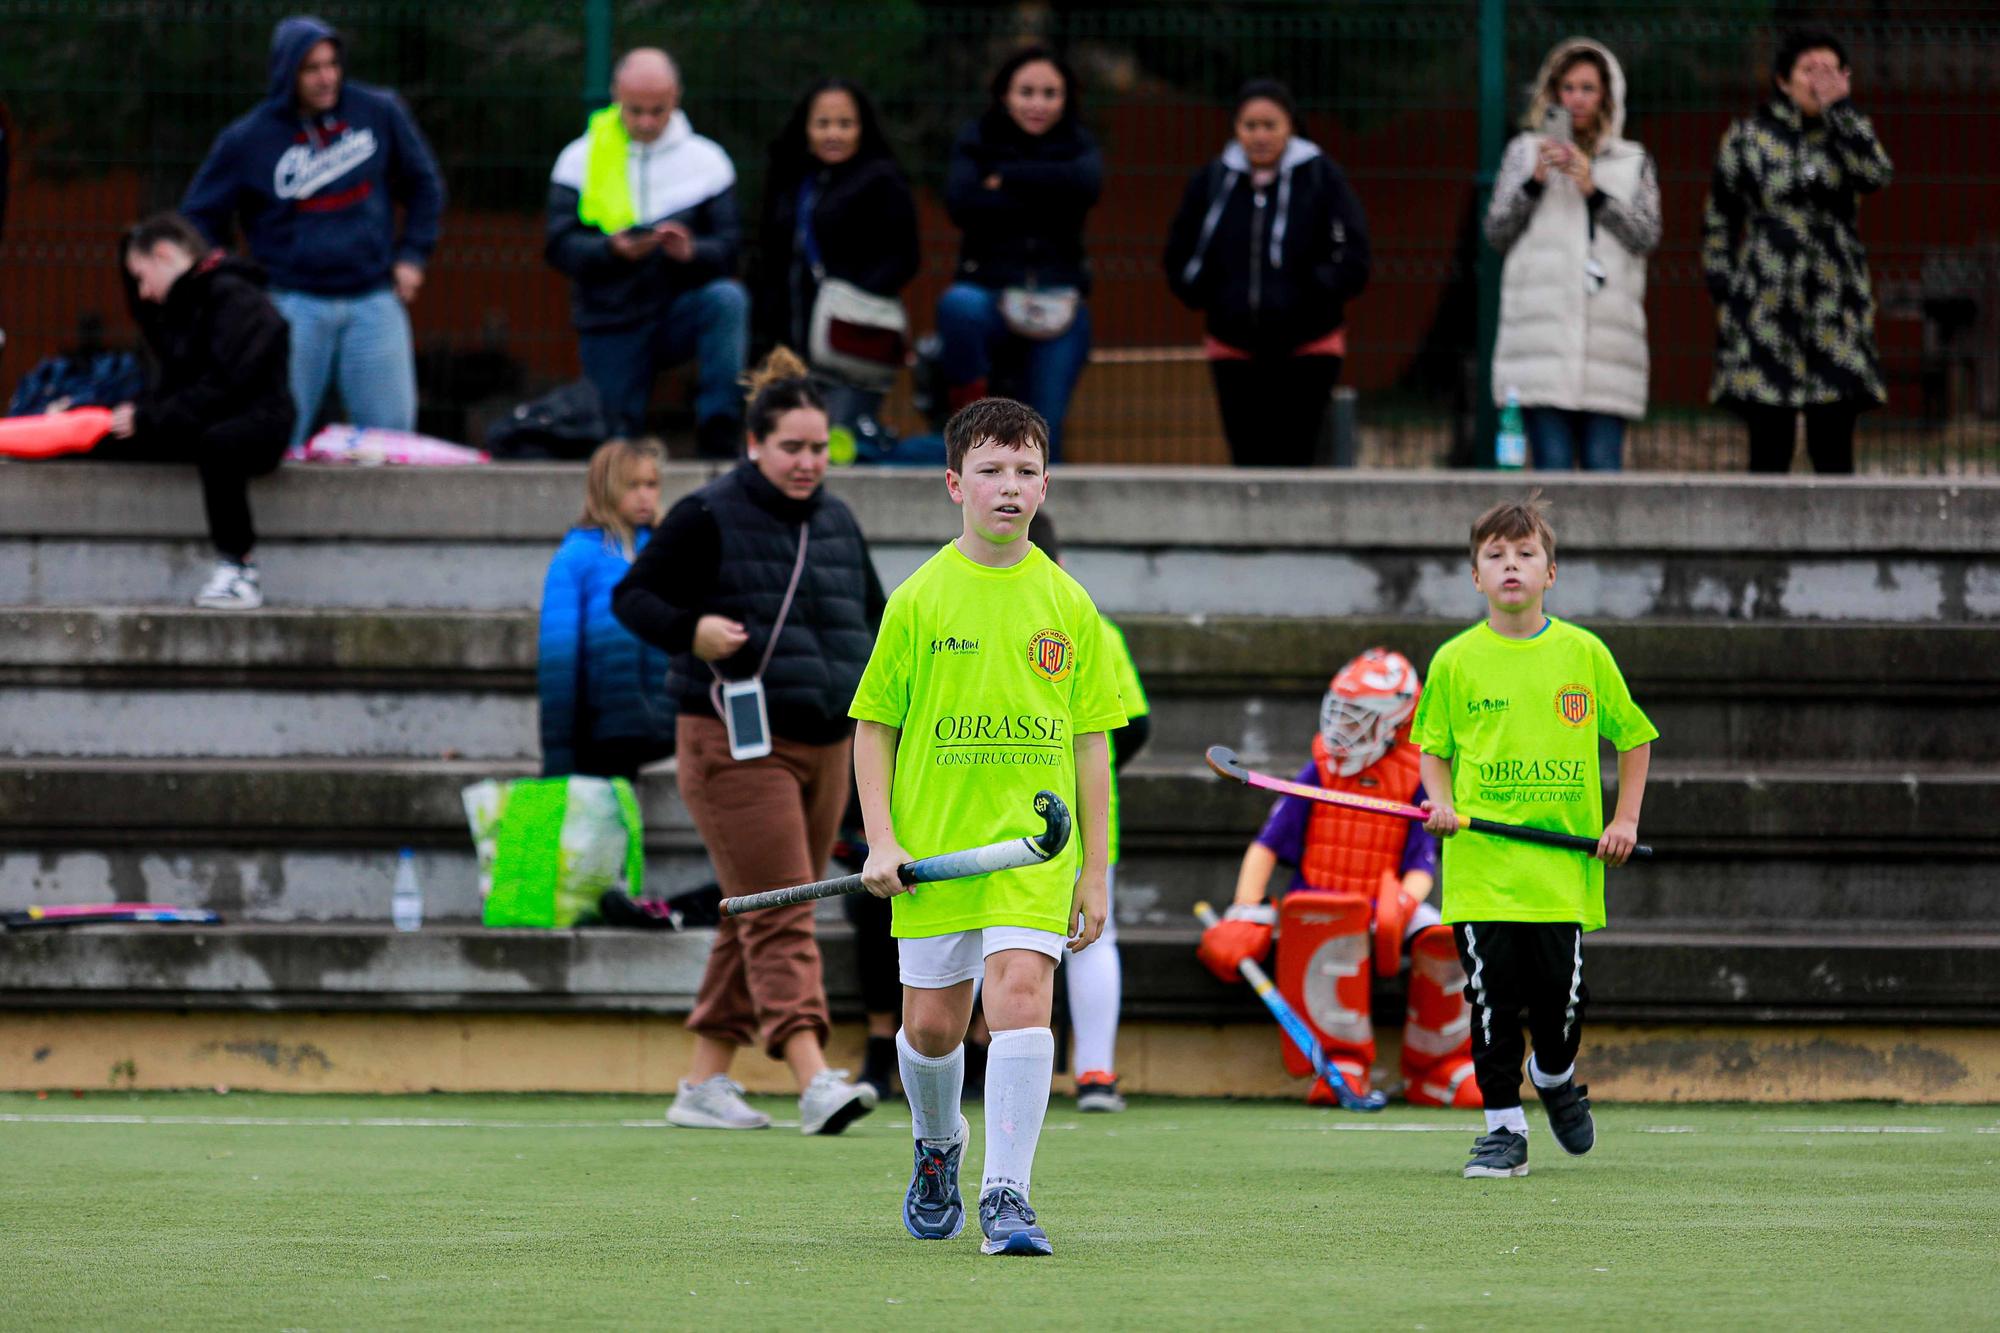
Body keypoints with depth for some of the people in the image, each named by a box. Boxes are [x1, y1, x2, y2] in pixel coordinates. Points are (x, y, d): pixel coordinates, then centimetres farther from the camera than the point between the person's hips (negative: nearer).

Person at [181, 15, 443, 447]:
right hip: (296, 308, -2)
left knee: (391, 428, 0)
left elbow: (423, 184, 17)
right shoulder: (248, 140, -3)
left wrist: (412, 256, 8)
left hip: (374, 301, 2)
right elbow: (200, 218, 8)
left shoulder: (379, 112, 2)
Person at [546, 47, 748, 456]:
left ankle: (719, 438, -31)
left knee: (727, 299, -32)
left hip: (681, 311, 0)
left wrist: (691, 251, -27)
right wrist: (612, 250, -27)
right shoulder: (581, 159, 2)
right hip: (610, 326, 0)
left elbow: (729, 249, -4)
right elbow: (560, 247, -7)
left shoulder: (707, 159, 2)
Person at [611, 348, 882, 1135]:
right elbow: (632, 596, -4)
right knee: (779, 919, -15)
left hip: (825, 744, 7)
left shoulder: (838, 524, 14)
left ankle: (705, 1083, 17)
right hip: (735, 744, -7)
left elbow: (871, 614, 27)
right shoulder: (708, 518, -6)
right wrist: (691, 631, -22)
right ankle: (813, 1082, -25)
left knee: (756, 919, 10)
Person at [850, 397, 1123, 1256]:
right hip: (932, 847, 0)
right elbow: (874, 725, 6)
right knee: (932, 1025, 7)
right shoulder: (919, 599, 1)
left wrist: (1095, 871, 5)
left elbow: (1092, 743, 8)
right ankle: (938, 1147, 38)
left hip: (1035, 844, 0)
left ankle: (1006, 1195, -18)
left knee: (1021, 993, -19)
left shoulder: (1068, 605, 5)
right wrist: (880, 840, -5)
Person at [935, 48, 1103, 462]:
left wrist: (1007, 179, -11)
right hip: (990, 291, -2)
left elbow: (1086, 183, -13)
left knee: (1044, 434, -4)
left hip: (1058, 304, 2)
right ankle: (967, 408, -18)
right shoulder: (977, 142, 5)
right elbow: (960, 202, -13)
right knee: (958, 305, -36)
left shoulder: (1077, 145, 10)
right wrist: (1042, 198, -11)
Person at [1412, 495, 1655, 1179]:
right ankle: (1503, 1127, 8)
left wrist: (1625, 821, 5)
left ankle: (1554, 1075, 32)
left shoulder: (1584, 653, 2)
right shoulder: (1455, 661, 3)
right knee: (1492, 995, -4)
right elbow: (1434, 747, 14)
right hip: (1479, 861, 0)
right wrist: (1441, 803, -5)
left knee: (1560, 993, 0)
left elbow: (1633, 736, 13)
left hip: (1562, 860, 0)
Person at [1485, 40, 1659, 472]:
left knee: (1603, 467, -6)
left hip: (1608, 335, 1)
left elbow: (1647, 236, 3)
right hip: (1542, 334, -1)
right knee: (1552, 467, -8)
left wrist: (1593, 190, -8)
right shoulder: (1526, 151, 15)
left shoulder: (1634, 162, 16)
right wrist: (1534, 181, -6)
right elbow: (1496, 233, 8)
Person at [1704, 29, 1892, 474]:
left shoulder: (1848, 132, 10)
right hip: (1766, 310, -1)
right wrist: (1724, 299, 2)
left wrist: (1839, 108, -13)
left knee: (1833, 451, 0)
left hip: (1836, 307, 1)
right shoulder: (1749, 137, 6)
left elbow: (1875, 176, -12)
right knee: (1770, 450, -2)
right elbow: (1718, 223, 10)